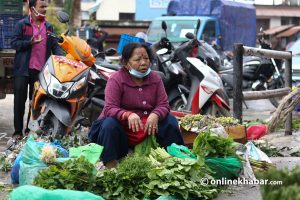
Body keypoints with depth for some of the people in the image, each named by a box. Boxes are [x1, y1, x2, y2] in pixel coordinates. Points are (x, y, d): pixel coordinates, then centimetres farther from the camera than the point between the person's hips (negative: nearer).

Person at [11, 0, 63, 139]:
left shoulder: (49, 27, 12)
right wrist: (30, 42, -20)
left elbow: (54, 45, 9)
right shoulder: (22, 24, -2)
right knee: (20, 100, 0)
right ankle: (18, 131, 6)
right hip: (23, 69, -4)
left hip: (41, 70, 4)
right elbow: (14, 43, -7)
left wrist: (61, 57, -9)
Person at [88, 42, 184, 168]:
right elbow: (109, 109, -20)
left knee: (170, 120, -16)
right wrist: (128, 115, -41)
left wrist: (155, 115, -28)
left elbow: (163, 105, -3)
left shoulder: (155, 79, 4)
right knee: (109, 124, -33)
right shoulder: (116, 80, -9)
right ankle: (110, 166, -36)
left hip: (148, 127, 4)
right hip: (123, 127, -4)